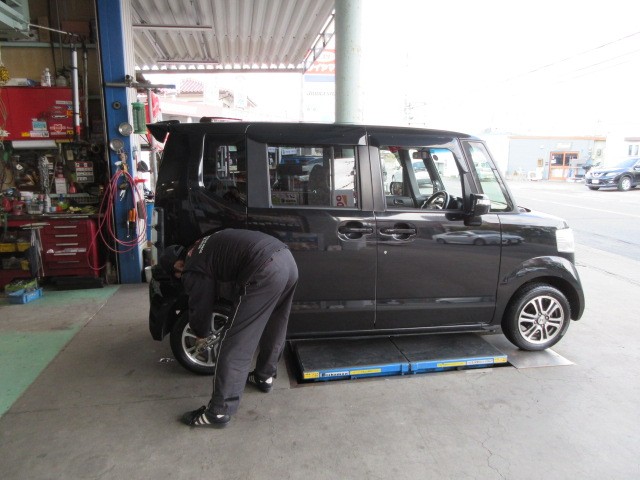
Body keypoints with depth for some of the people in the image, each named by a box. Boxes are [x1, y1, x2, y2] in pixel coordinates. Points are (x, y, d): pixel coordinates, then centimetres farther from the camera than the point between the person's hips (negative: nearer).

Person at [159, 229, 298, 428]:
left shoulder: (193, 269, 8)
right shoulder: (202, 246, 31)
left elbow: (200, 308, 15)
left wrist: (201, 334, 37)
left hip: (265, 272, -9)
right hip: (287, 258, 9)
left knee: (234, 343, 2)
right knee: (273, 328, 28)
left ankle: (219, 411, 11)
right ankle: (265, 377, 46)